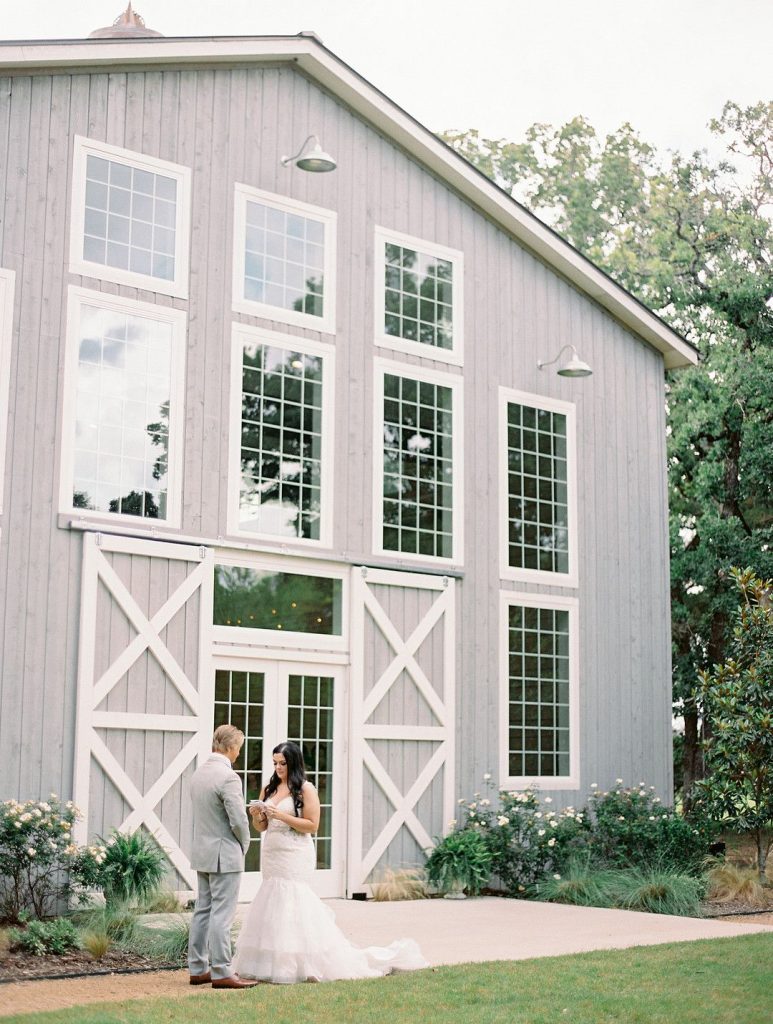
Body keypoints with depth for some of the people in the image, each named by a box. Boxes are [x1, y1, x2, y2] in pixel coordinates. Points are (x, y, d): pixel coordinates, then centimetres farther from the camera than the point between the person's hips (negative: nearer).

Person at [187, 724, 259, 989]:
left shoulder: (198, 774, 9)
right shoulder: (228, 777, -19)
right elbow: (239, 820, -21)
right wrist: (244, 845, -1)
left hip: (202, 853, 9)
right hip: (224, 855, -9)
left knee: (203, 911, 12)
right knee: (222, 915, -5)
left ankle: (198, 969, 17)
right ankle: (221, 973, -3)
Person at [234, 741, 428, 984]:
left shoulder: (305, 789, -6)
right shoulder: (268, 789, 11)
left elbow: (312, 826, -11)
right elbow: (261, 827, 15)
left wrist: (281, 816, -18)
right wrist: (257, 815, -7)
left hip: (295, 856, -6)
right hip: (271, 855, 6)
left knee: (293, 907, -8)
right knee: (273, 907, 6)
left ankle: (300, 965, -2)